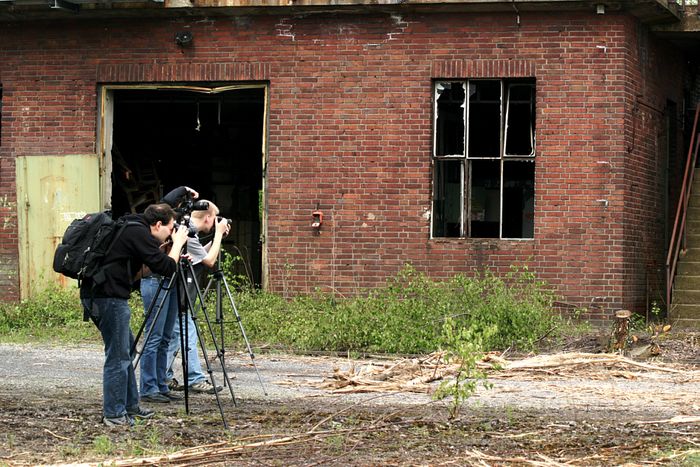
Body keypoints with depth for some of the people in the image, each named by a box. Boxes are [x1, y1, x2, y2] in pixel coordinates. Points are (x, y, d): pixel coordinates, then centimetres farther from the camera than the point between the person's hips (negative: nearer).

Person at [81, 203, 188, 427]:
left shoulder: (130, 229, 19)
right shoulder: (139, 233, -11)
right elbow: (166, 268, -13)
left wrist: (175, 256, 20)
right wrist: (178, 243, 4)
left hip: (94, 294, 10)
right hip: (108, 297, -10)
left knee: (126, 349, 18)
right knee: (118, 356, -3)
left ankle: (130, 406, 25)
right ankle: (114, 414, 2)